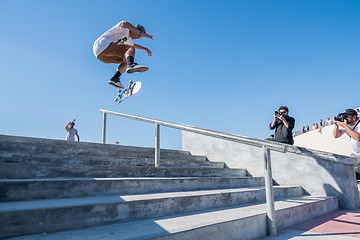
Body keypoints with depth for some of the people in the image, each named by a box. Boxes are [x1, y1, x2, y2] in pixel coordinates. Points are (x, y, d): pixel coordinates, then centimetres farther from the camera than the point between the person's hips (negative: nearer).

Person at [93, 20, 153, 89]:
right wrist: (142, 33, -22)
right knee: (130, 49, -18)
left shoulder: (127, 38, 29)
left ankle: (114, 79, -3)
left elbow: (134, 45, 51)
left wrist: (145, 49, 47)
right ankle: (131, 65, -47)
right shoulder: (125, 30, 1)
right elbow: (124, 23, -25)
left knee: (126, 61, 16)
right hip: (103, 45, -10)